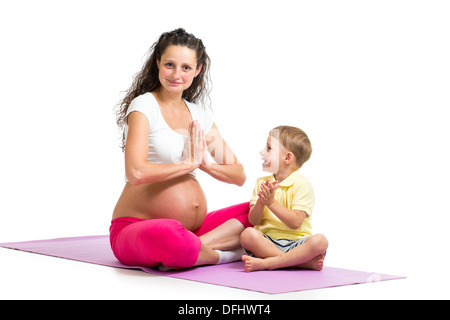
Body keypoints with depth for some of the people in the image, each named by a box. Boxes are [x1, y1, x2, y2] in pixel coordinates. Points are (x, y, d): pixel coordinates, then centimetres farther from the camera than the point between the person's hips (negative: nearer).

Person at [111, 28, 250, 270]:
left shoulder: (198, 115, 14)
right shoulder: (143, 107, -6)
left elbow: (238, 176, 14)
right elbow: (136, 173, -23)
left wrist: (204, 164, -6)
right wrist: (188, 163, -8)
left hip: (194, 227, 7)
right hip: (134, 229, -7)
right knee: (169, 235, -41)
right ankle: (222, 254, -12)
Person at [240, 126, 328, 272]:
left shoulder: (301, 185, -4)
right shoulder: (262, 183, 12)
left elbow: (295, 222, -15)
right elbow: (253, 220, 4)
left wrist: (271, 202, -20)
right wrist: (261, 202, -15)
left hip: (295, 242, -2)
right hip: (268, 240, 3)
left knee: (320, 241, -32)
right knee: (248, 234, -29)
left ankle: (265, 263, -31)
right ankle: (303, 262, -29)